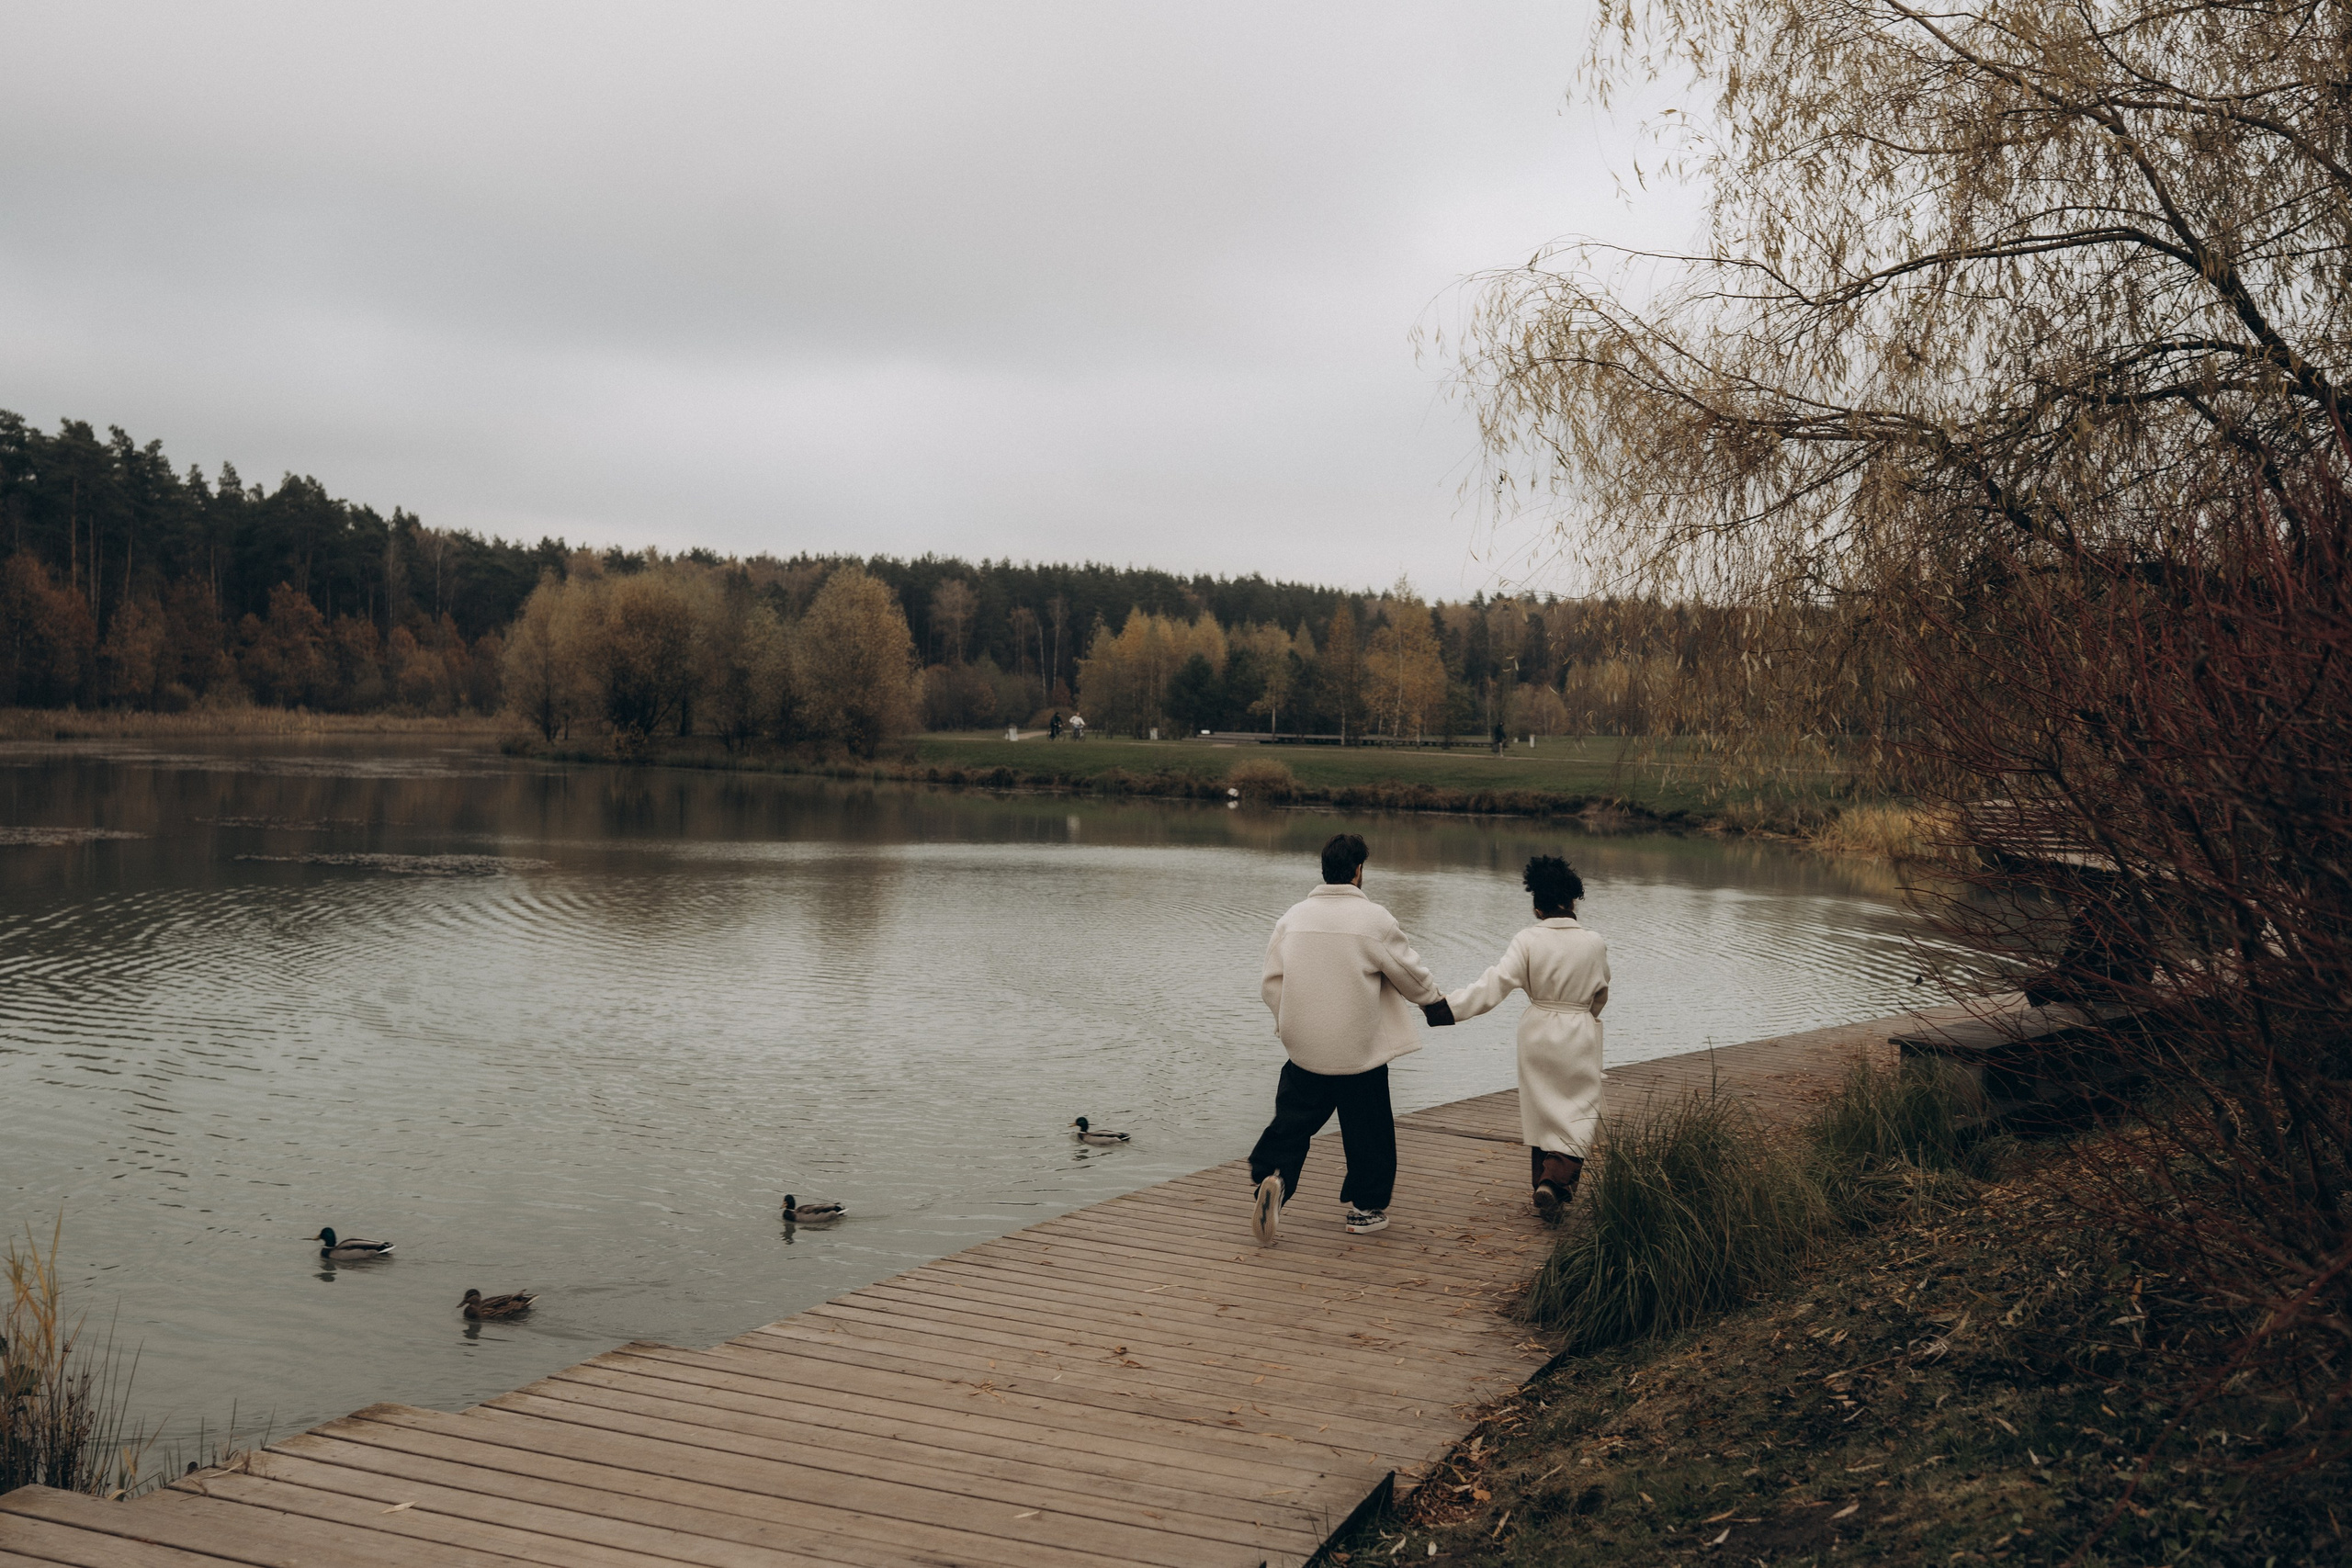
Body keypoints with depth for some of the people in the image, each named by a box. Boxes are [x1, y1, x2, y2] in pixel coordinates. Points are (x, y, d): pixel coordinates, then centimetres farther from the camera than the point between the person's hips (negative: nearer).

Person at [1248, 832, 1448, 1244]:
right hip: (1361, 1051, -3)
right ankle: (1366, 1209, 21)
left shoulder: (1293, 917, 0)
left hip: (1305, 1050, 3)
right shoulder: (1374, 919, -11)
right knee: (1368, 1132, 12)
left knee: (1292, 1121, 11)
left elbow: (1272, 981, 4)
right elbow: (1410, 972, 0)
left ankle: (1269, 1176, -12)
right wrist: (1435, 1001, 20)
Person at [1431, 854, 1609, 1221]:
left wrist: (1449, 1008, -24)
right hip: (1579, 1035, -2)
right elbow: (1600, 994, 4)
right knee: (1579, 1113, 6)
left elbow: (1495, 983, -22)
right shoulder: (1594, 943, -10)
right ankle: (1556, 1178, -14)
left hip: (1537, 1032, 2)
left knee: (1540, 1109, 16)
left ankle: (1544, 1181, 25)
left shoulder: (1527, 941, -13)